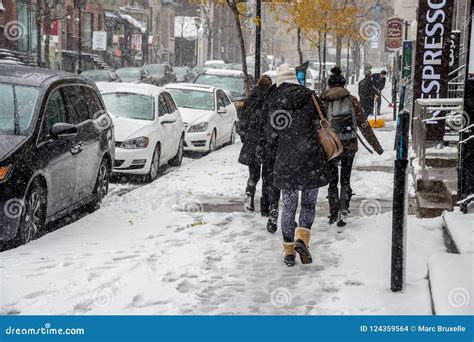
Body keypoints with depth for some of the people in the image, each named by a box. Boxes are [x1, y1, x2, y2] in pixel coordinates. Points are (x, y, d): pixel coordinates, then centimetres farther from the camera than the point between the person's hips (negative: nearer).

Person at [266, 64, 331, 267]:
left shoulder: (274, 102, 2)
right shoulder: (310, 97, 1)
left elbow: (271, 137, 3)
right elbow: (320, 125, 1)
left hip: (285, 163, 1)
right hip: (311, 160, -1)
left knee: (289, 206, 12)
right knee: (309, 204, 12)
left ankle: (289, 250, 14)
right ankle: (302, 237, -10)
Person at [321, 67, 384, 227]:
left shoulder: (323, 101, -2)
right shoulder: (351, 100, -2)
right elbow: (364, 125, -2)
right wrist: (376, 146, 4)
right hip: (349, 145, 0)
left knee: (332, 181, 15)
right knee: (345, 180, 14)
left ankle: (334, 214, 15)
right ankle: (344, 210, -1)